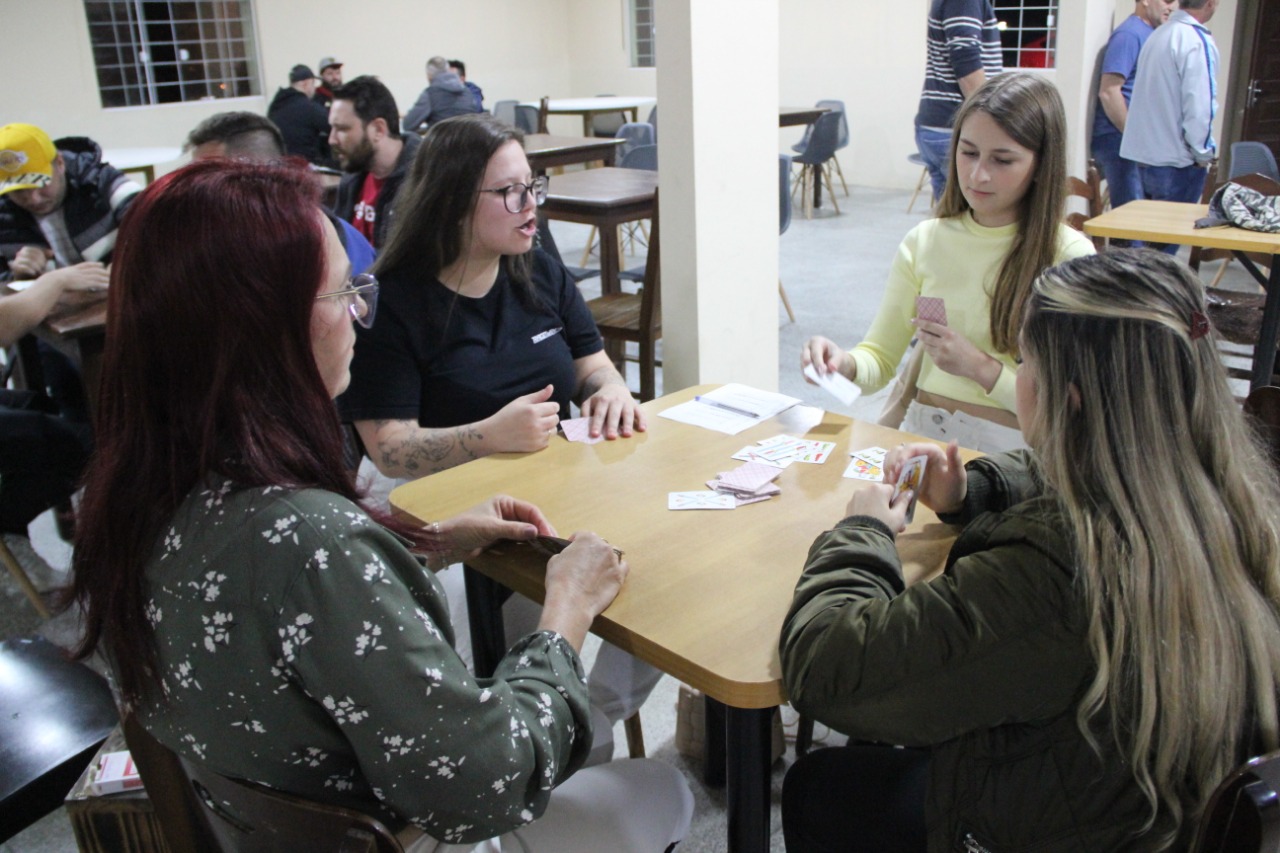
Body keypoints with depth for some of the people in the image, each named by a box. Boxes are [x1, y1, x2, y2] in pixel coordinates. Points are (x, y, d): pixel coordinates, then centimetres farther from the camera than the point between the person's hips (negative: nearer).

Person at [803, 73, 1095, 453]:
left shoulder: (1069, 257, -6)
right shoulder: (925, 241, 6)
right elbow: (880, 358, 7)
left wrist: (981, 367, -16)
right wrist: (845, 364, -14)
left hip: (1011, 450, -3)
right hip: (920, 433, 4)